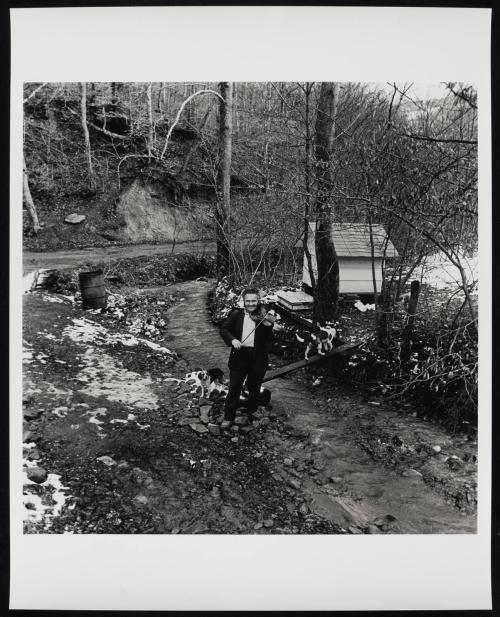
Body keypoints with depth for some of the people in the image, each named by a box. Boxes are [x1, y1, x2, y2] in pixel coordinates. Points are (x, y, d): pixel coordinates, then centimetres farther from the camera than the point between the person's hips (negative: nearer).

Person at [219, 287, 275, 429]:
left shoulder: (264, 315, -4)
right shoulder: (236, 314, 1)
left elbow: (269, 339, -14)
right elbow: (224, 329, 2)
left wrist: (269, 321, -33)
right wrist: (232, 339, -17)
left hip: (258, 358, 0)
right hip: (239, 356, 0)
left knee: (254, 389, 16)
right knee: (234, 388, 4)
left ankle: (252, 415, 37)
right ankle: (229, 417, 16)